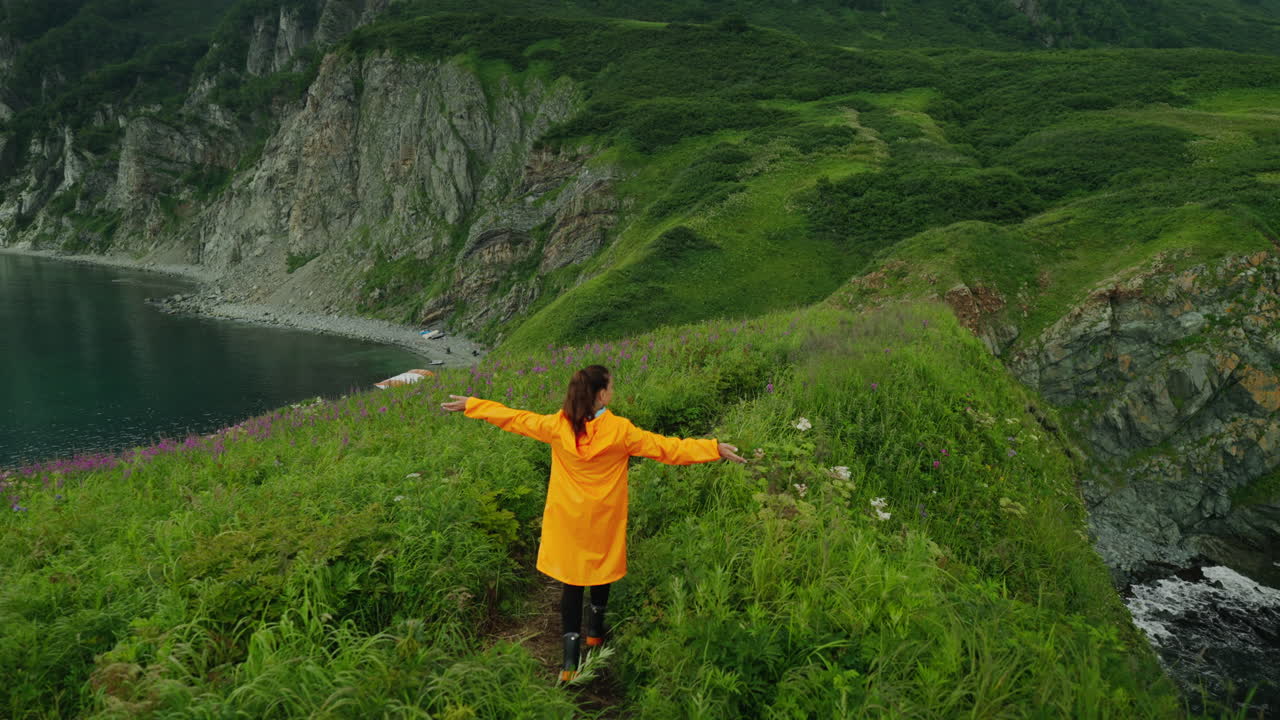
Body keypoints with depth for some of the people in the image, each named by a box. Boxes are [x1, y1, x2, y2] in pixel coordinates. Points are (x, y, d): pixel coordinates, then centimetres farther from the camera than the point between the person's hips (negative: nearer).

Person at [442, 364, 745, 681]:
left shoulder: (557, 427, -12)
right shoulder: (620, 430, -18)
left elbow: (514, 418, -1)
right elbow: (666, 449, -14)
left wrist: (471, 405, 13)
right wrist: (715, 449, -8)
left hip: (567, 521, 1)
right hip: (604, 523, -1)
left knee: (572, 582, 8)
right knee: (602, 571, 23)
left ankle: (571, 660, 5)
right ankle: (595, 631, 43)